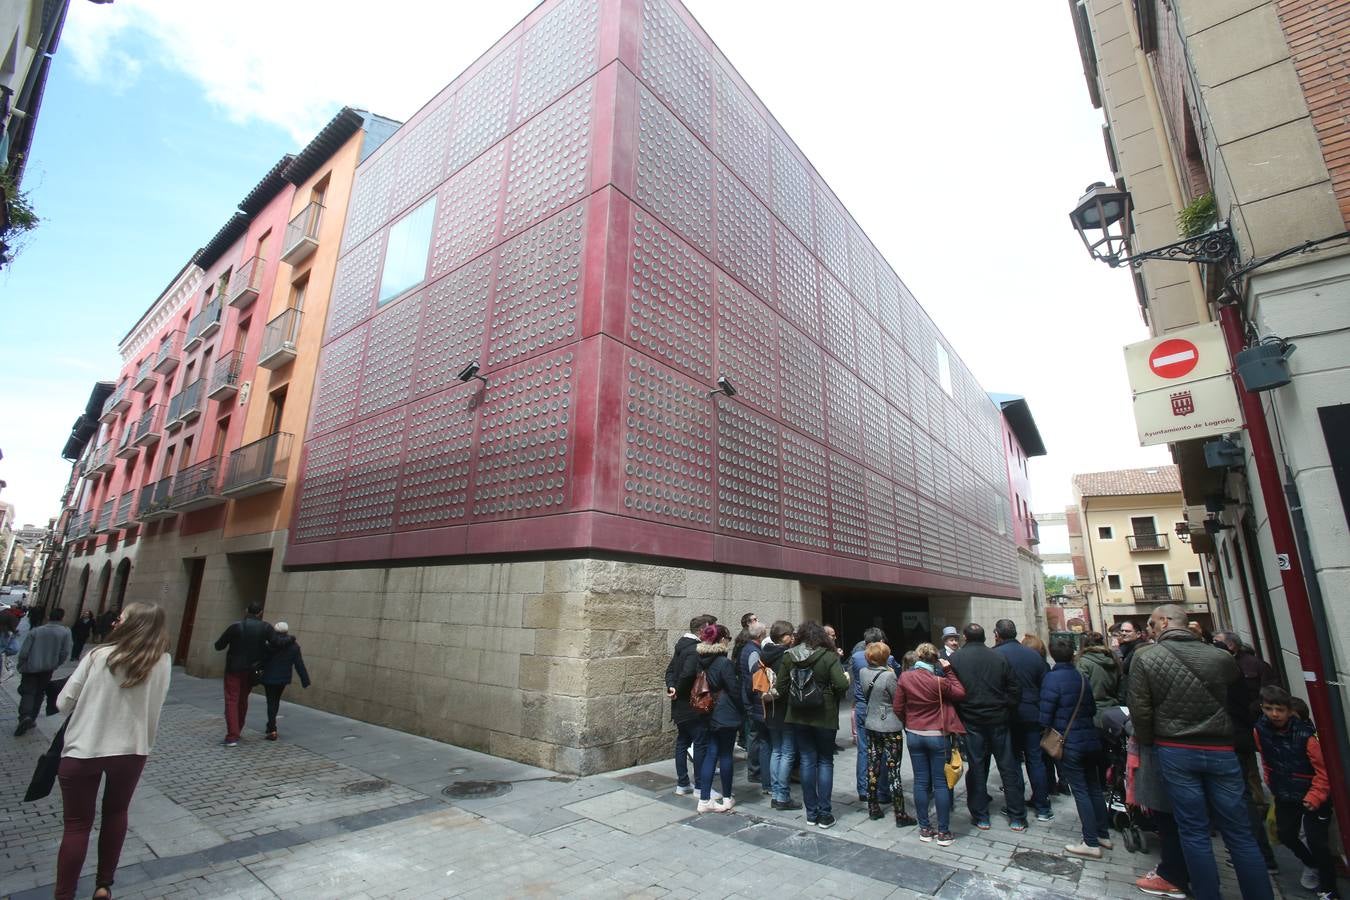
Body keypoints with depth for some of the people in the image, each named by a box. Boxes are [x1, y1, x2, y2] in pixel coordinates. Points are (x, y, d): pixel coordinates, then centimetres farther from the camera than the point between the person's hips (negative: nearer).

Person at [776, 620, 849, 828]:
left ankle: (811, 813, 20)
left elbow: (781, 687, -2)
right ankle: (824, 814, 13)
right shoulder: (828, 657, -13)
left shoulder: (788, 657, -3)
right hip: (824, 717, -3)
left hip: (798, 717, 3)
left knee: (807, 761, 12)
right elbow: (842, 685, -19)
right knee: (825, 762, 11)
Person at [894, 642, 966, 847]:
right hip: (937, 736, -3)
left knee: (921, 782, 11)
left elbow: (897, 707, -1)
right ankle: (943, 832, 14)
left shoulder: (905, 677, -7)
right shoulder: (939, 681, -18)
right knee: (941, 783, 7)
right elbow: (960, 693, -1)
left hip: (913, 735, 3)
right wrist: (948, 671, -1)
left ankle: (925, 829, 19)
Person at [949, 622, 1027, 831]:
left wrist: (956, 717, 5)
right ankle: (1017, 818, 19)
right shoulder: (999, 658, -2)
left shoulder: (955, 659, -6)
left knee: (976, 768, 8)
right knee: (1008, 767, 12)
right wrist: (1007, 713, 8)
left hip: (971, 722, -1)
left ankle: (980, 817, 16)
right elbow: (1015, 690, -2)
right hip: (998, 720, 1)